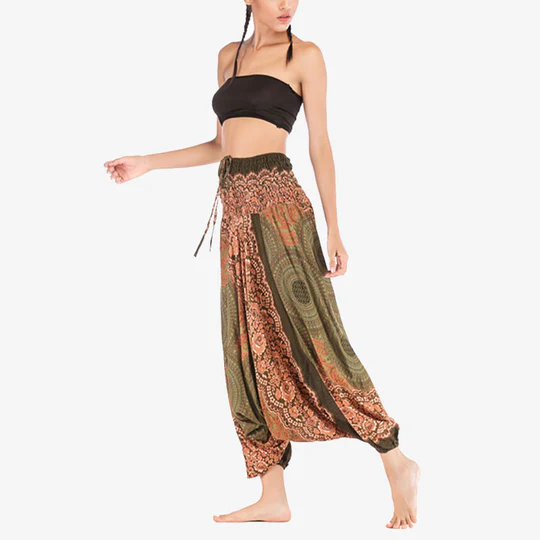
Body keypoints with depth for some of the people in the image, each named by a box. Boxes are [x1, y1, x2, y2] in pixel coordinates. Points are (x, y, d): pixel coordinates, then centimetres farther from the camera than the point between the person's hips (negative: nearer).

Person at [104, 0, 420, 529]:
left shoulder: (304, 55, 4)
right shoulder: (229, 56, 19)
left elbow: (320, 145, 0)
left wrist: (334, 231, -4)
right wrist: (148, 163, 22)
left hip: (277, 203, -6)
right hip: (236, 208, 6)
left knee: (312, 336, -10)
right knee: (250, 351, 4)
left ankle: (397, 463, 2)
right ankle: (274, 497, 10)